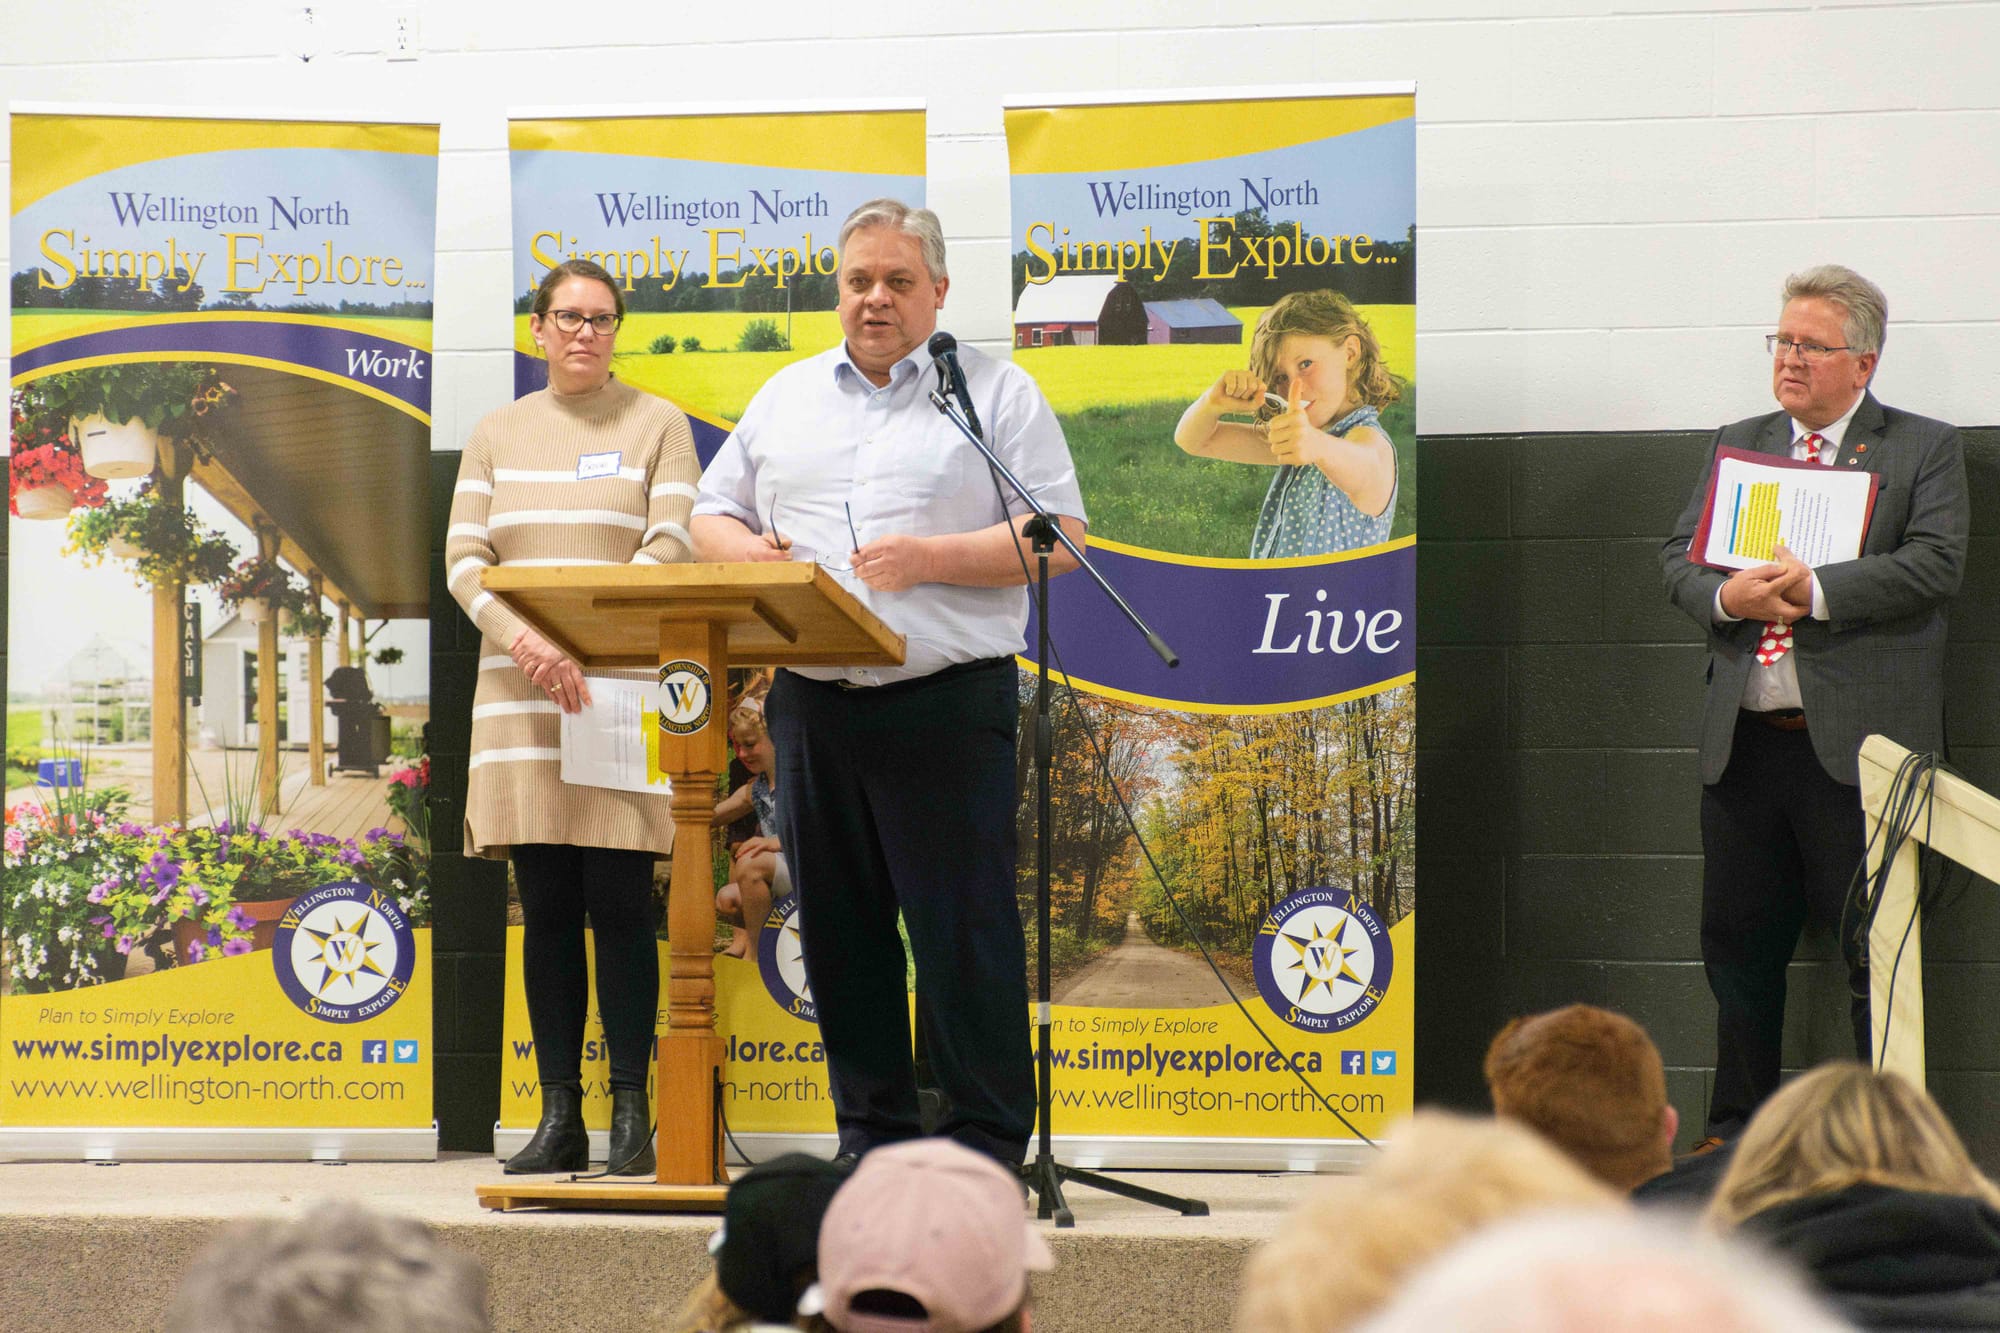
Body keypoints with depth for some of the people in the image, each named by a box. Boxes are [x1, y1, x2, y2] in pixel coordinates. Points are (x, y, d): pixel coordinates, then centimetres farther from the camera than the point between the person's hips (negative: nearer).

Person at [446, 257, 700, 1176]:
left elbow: (671, 547, -5)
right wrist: (522, 641, -14)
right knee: (547, 910, 2)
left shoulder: (656, 425, 6)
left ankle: (631, 1114, -2)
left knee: (620, 907, -6)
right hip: (520, 691, 3)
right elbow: (463, 558, 5)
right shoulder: (497, 435, 14)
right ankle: (559, 1116, 4)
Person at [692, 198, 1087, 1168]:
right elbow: (710, 514, 21)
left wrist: (932, 557, -15)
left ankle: (988, 1145, -2)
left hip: (948, 701, -4)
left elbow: (1058, 539, -3)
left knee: (964, 932, -6)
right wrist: (742, 548, -3)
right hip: (812, 705, 5)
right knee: (840, 930, 6)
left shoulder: (997, 395, 4)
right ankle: (873, 1137, 14)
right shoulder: (786, 398, 18)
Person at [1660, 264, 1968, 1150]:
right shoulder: (1737, 445, 17)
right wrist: (1728, 596, -12)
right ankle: (1737, 1132, 23)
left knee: (1875, 948, -4)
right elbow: (1679, 558, 11)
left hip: (1859, 744, -5)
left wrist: (1815, 589, -19)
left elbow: (1934, 564, -10)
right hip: (1744, 742, 5)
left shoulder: (1923, 449, 3)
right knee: (1738, 943, 11)